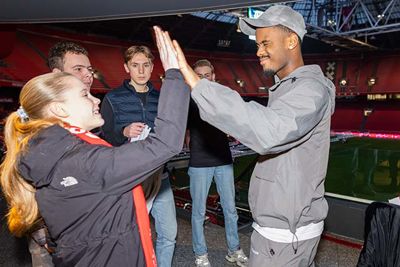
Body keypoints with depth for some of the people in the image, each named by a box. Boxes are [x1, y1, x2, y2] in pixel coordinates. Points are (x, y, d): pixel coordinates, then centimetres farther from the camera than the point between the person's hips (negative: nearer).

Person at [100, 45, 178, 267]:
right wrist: (124, 132, -20)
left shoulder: (160, 98, 10)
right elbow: (103, 139, -3)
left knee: (169, 233, 11)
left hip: (159, 176, 4)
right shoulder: (113, 99, -1)